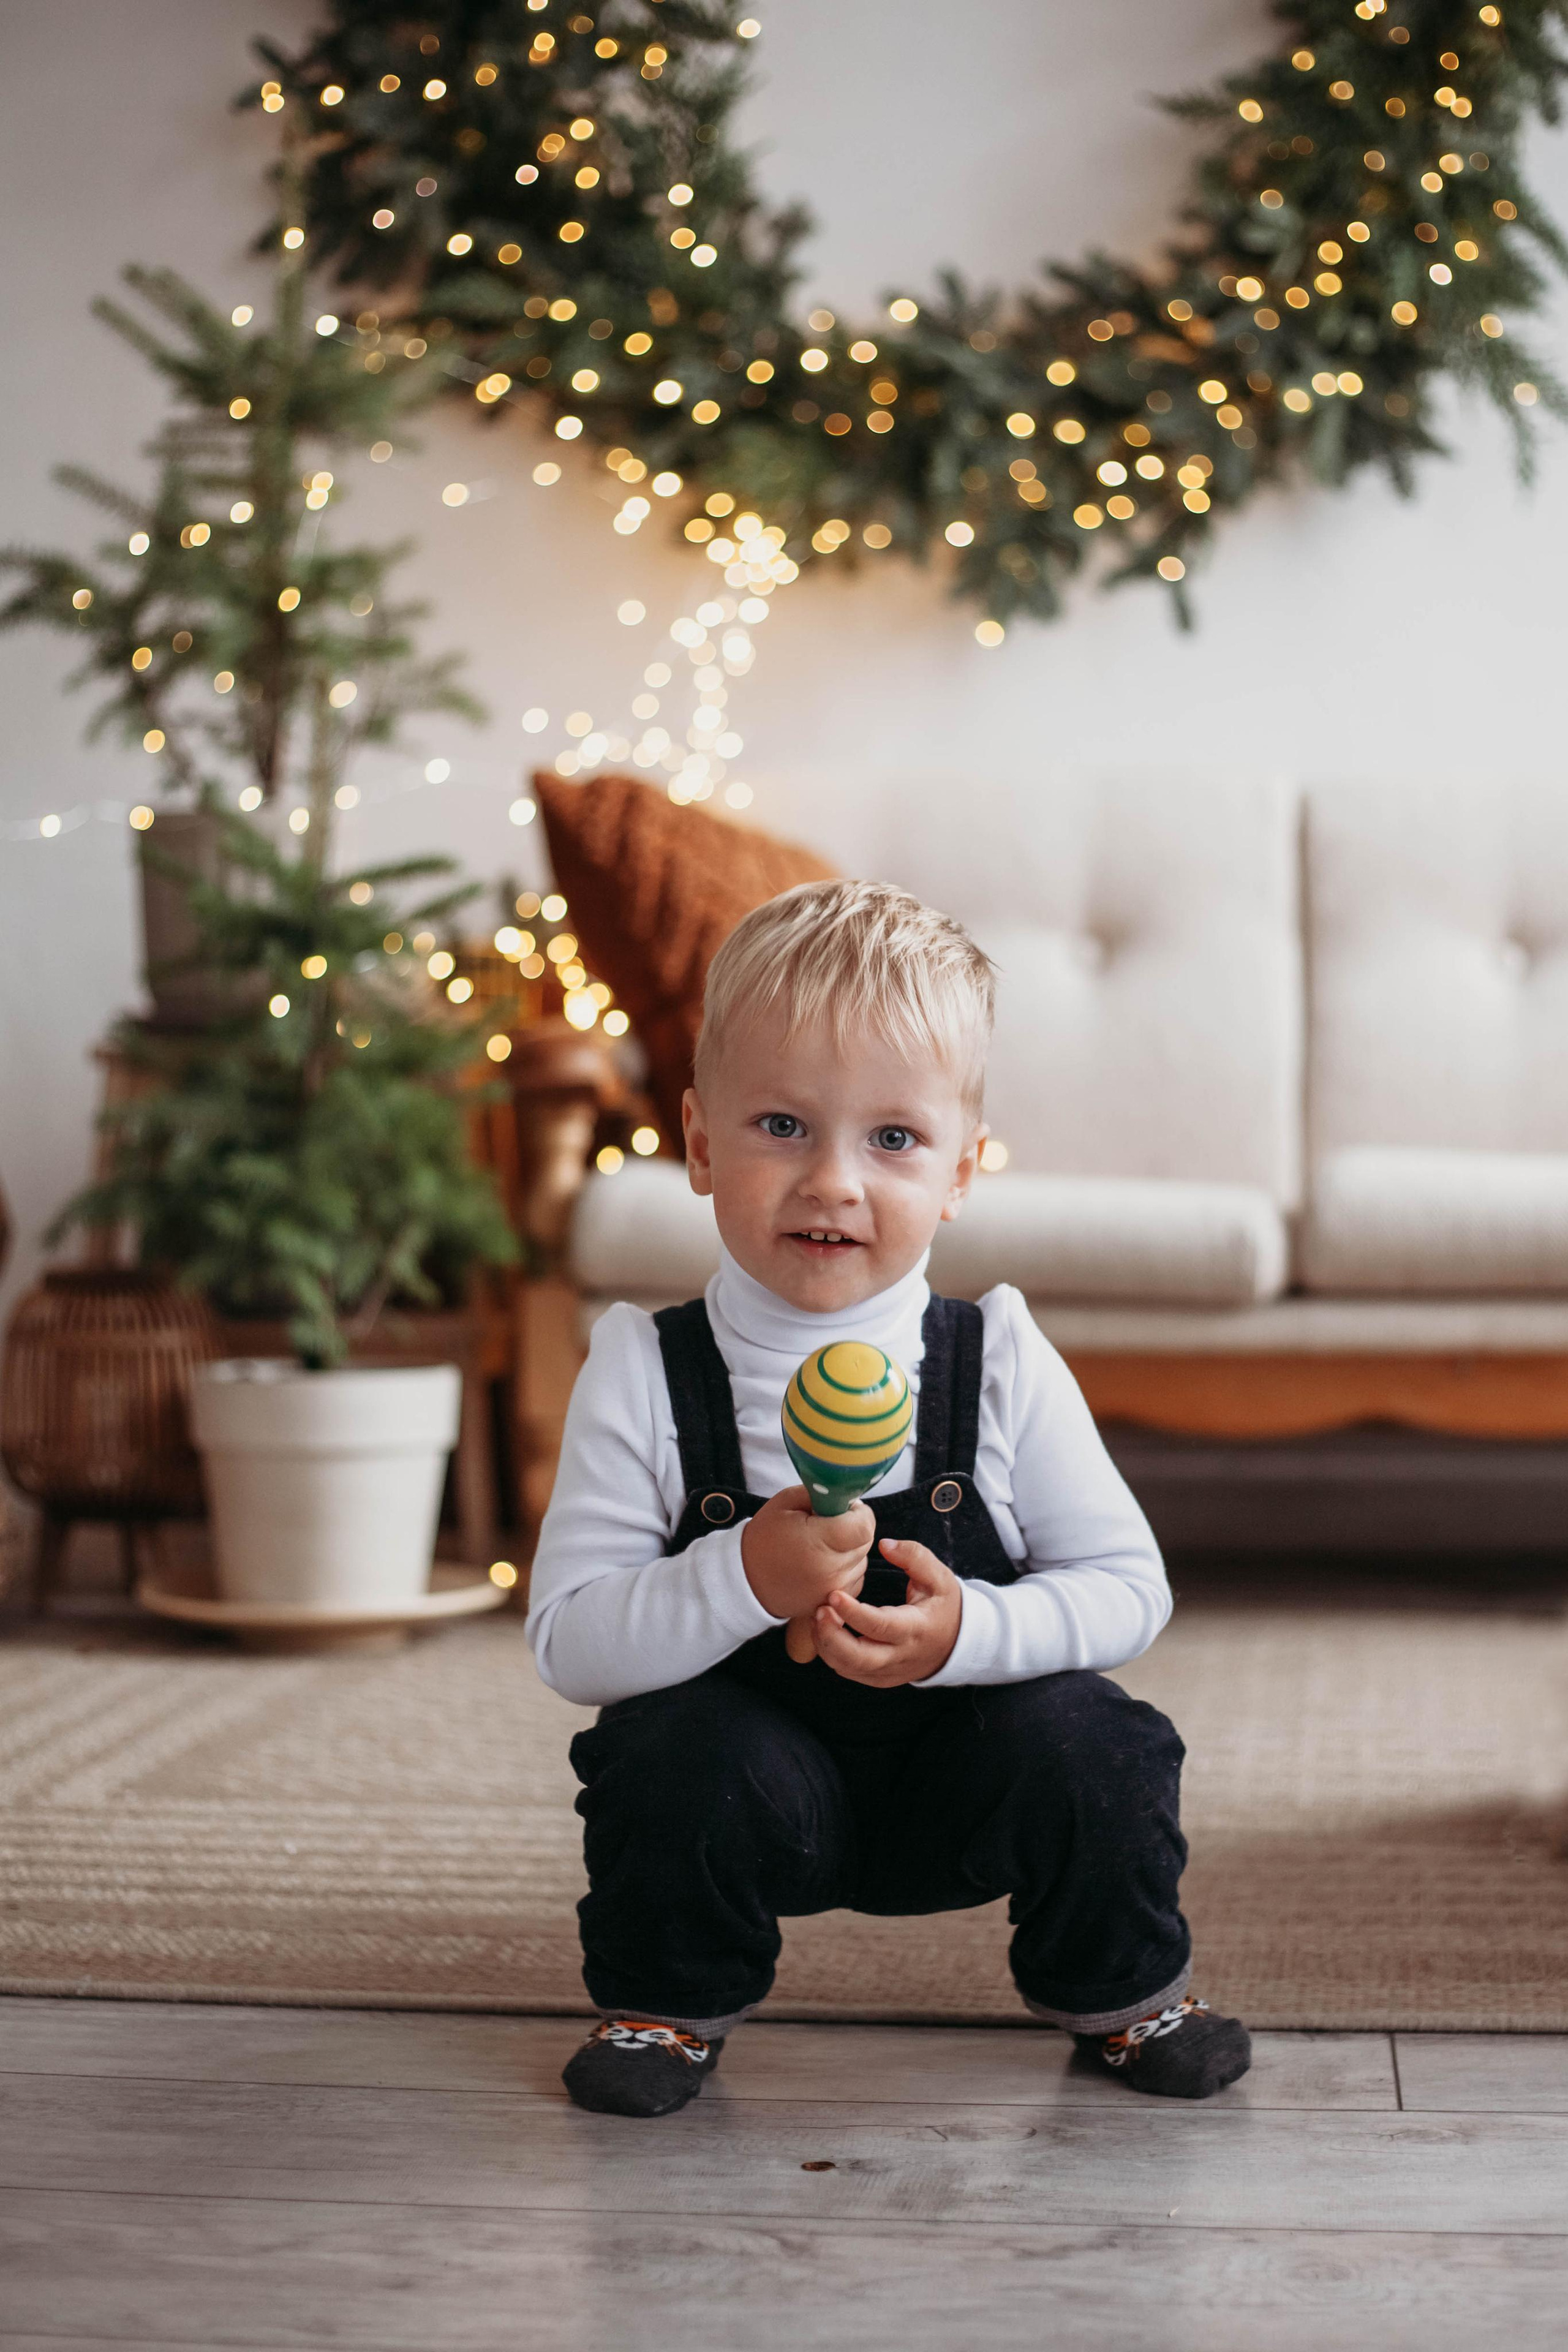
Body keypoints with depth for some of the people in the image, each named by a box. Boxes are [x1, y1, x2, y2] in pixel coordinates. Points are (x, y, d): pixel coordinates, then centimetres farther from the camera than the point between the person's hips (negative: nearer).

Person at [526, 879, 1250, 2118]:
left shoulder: (1000, 1364, -10)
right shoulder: (647, 1376, -12)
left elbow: (1131, 1587, -5)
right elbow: (568, 1642, -15)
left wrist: (972, 1630, -24)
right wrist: (746, 1581, -33)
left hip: (966, 1772, 1)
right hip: (755, 1773, -1)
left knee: (1090, 1741, -24)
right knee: (672, 1750, -30)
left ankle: (1117, 1985, 9)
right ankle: (668, 2002, 2)